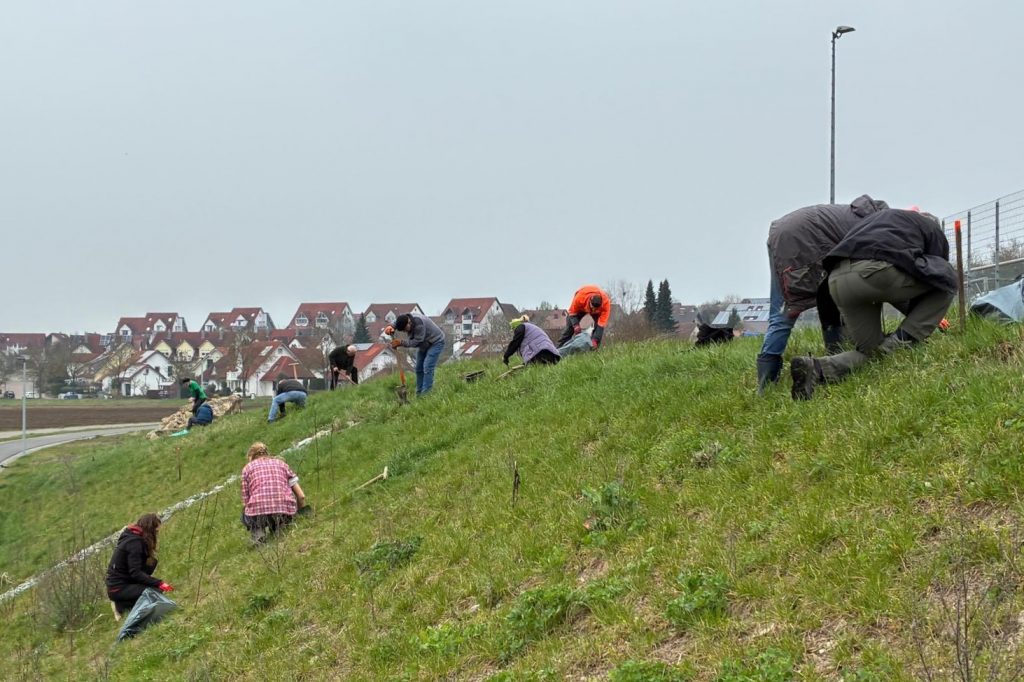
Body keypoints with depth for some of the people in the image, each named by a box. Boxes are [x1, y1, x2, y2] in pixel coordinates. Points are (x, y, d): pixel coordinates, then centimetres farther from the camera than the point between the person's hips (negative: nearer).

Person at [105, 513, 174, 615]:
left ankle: (122, 603, 2)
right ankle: (122, 606, -9)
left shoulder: (131, 537, 12)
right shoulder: (134, 542, -18)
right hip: (118, 589, -10)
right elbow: (135, 573, -26)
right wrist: (158, 583, -30)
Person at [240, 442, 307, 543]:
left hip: (258, 512, -1)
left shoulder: (247, 468, 17)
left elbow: (245, 503, 11)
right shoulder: (281, 463, 23)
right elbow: (301, 496, 15)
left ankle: (258, 531, 2)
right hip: (286, 512, 1)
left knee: (244, 516, 33)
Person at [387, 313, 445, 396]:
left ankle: (425, 394, -17)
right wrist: (391, 327, -20)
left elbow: (416, 342, -33)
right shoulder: (403, 318, -14)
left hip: (435, 342, -9)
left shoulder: (419, 323, -37)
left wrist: (401, 342, -33)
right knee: (419, 369, 8)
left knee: (427, 368, -18)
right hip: (424, 344, 9)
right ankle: (419, 393, 15)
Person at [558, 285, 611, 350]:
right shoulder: (580, 297, -43)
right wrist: (575, 325, -39)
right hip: (580, 307, 0)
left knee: (599, 325, -22)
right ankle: (560, 348, 5)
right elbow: (572, 312, -24)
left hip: (599, 310, 0)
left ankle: (594, 349, -15)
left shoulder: (606, 302, -42)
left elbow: (601, 324, -41)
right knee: (570, 325, -3)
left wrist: (595, 340, -47)